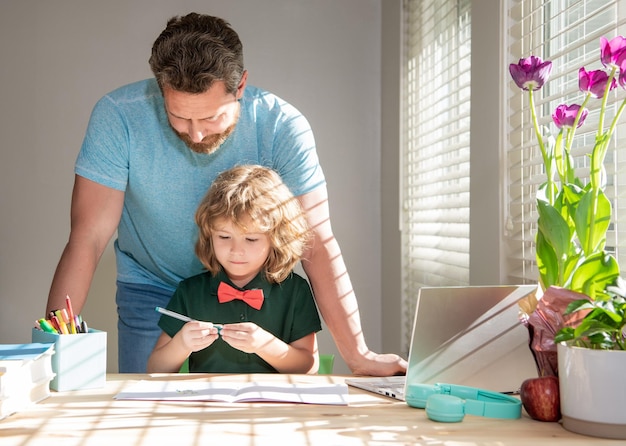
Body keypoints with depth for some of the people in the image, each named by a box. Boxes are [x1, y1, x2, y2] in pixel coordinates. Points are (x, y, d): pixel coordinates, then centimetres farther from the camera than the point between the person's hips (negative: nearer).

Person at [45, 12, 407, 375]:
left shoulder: (282, 125, -26)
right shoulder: (117, 117, -26)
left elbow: (317, 246, -25)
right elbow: (88, 240, -25)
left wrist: (359, 355, -31)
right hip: (151, 291, 0)